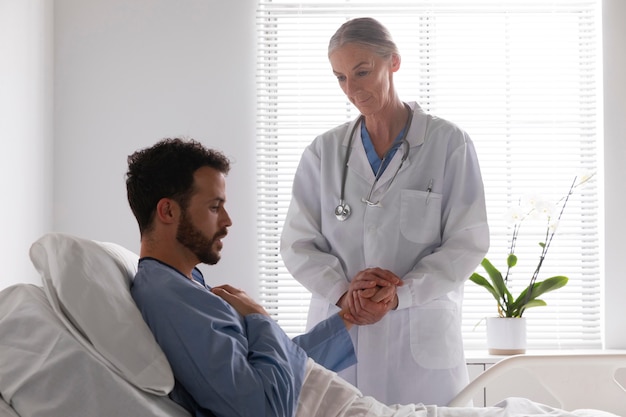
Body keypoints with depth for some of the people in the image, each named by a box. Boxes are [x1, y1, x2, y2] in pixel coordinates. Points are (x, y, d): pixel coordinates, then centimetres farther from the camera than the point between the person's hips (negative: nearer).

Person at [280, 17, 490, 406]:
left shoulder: (449, 144, -1)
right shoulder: (324, 151, 6)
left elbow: (469, 243, -4)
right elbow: (297, 242, 5)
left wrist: (399, 294, -16)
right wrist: (341, 290, -14)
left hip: (421, 344, -2)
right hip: (338, 341, 2)